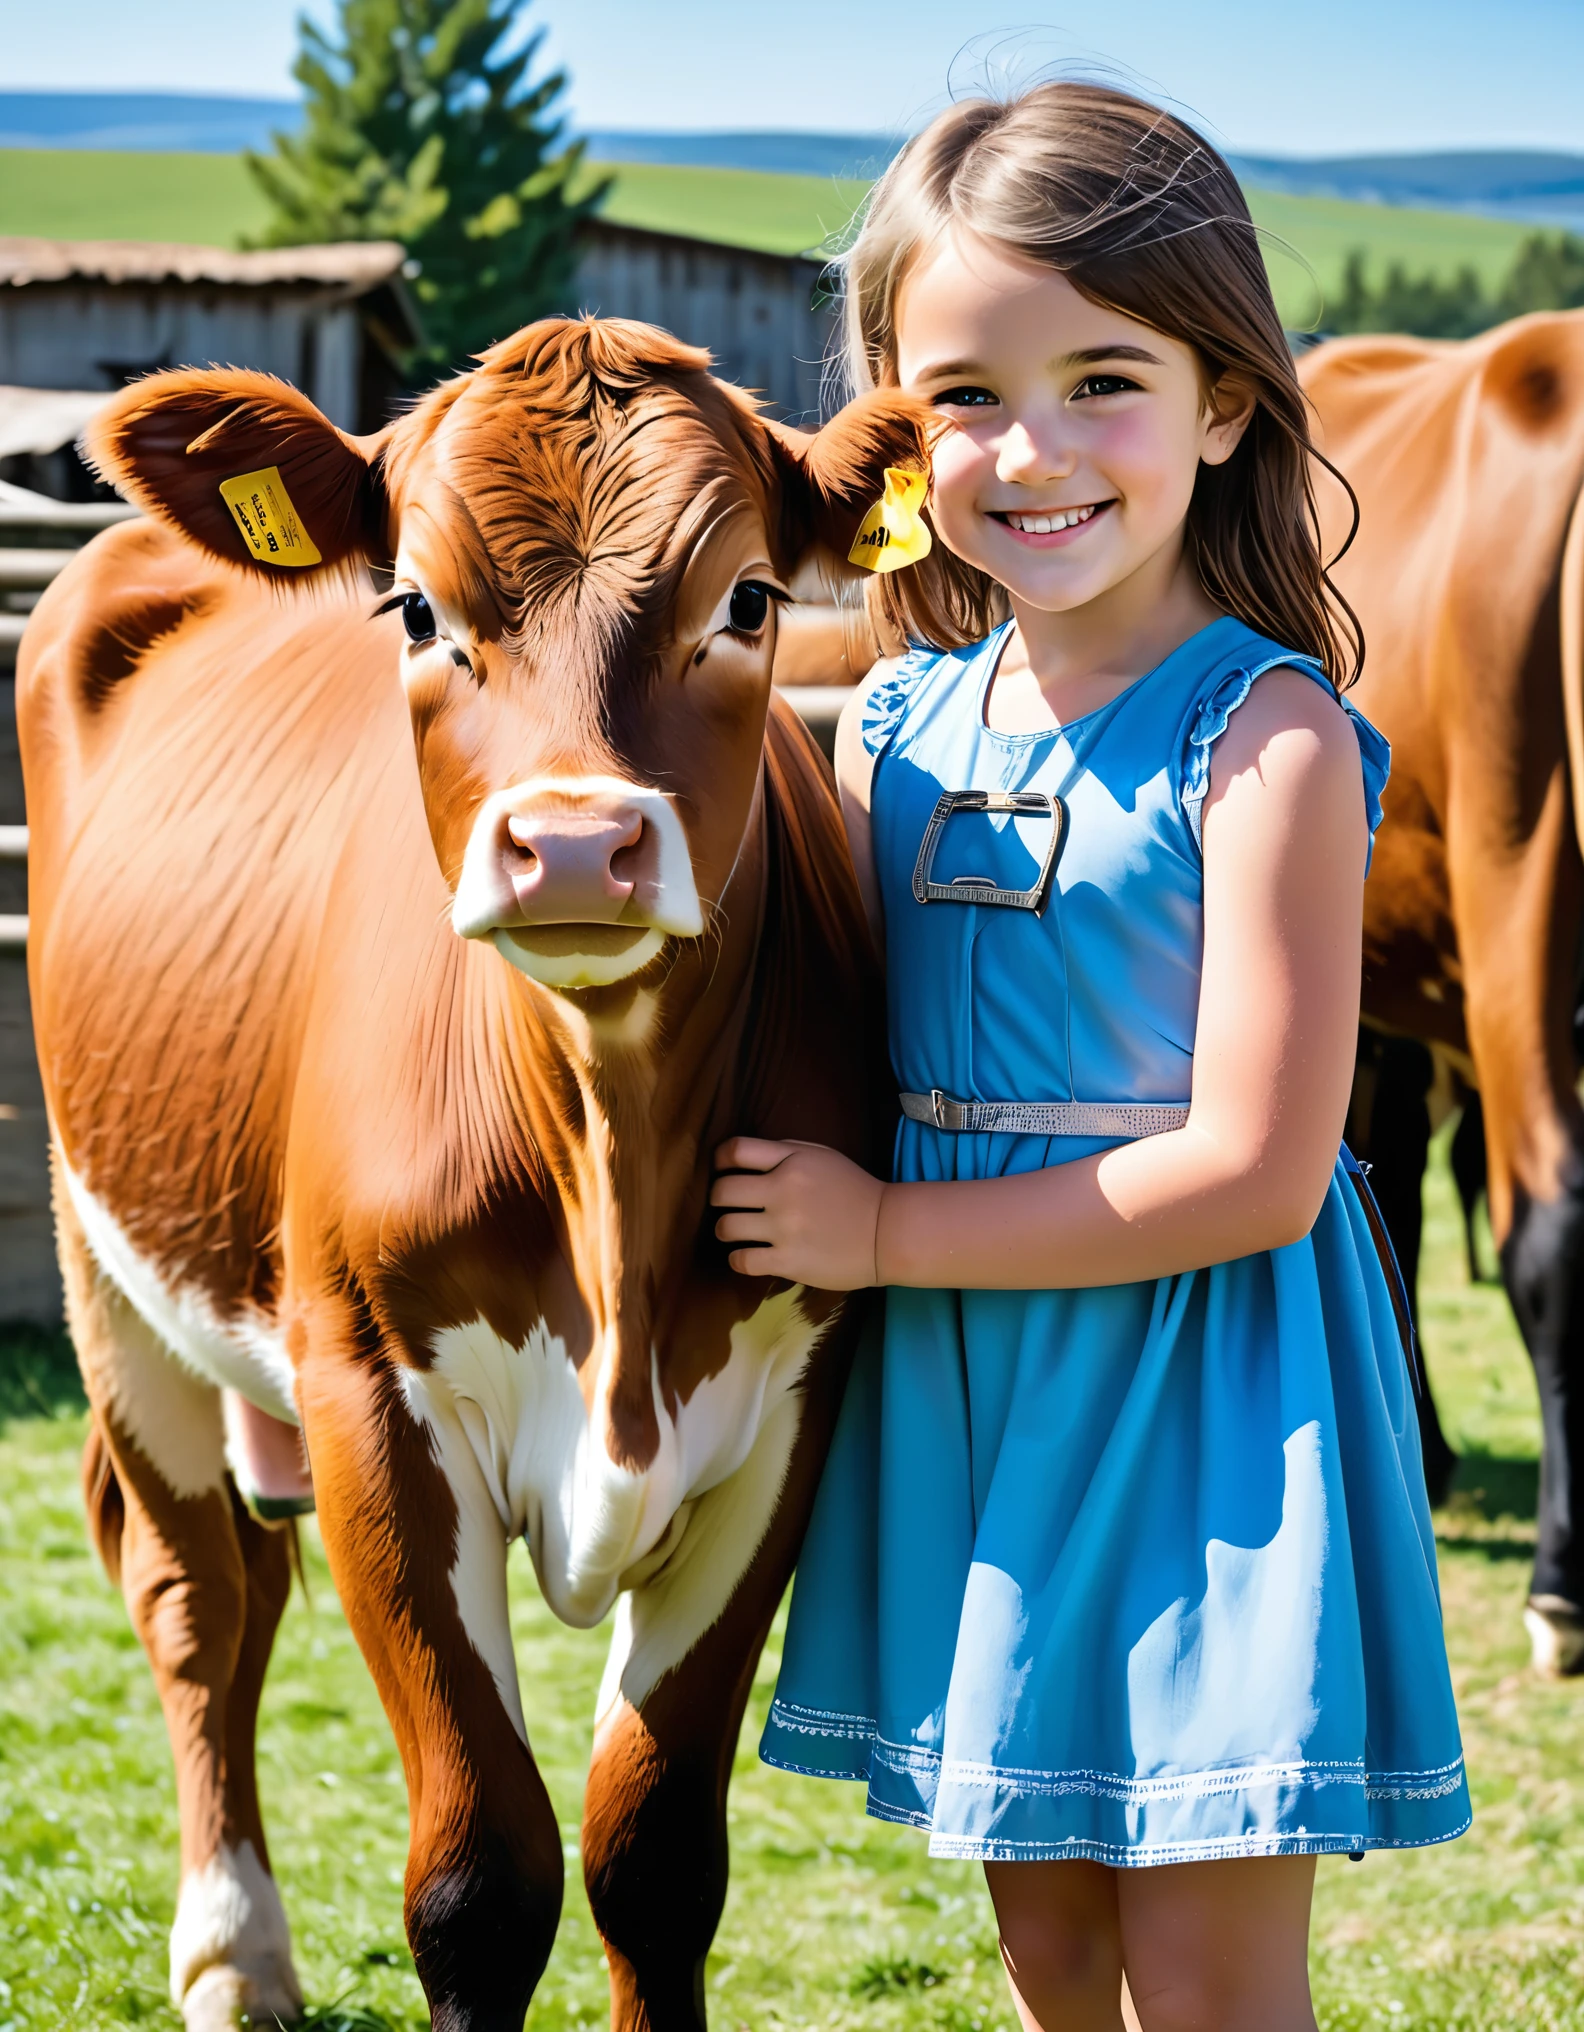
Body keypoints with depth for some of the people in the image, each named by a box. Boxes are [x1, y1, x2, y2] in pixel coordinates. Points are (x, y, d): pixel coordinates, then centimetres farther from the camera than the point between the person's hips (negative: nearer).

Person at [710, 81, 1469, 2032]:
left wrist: (889, 1235, -15)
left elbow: (1255, 1170, -18)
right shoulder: (898, 721, 4)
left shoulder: (1267, 737, -14)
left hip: (1208, 1400, -6)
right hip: (961, 1391, 6)